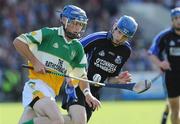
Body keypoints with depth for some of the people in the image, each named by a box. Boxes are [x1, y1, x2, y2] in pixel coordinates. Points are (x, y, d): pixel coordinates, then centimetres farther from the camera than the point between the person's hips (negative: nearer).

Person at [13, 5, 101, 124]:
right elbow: (18, 41, -3)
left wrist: (88, 94, 3)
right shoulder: (48, 34, 0)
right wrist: (35, 62, -9)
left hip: (51, 92, 7)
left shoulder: (77, 48, 18)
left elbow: (82, 75, 21)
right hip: (36, 84, -7)